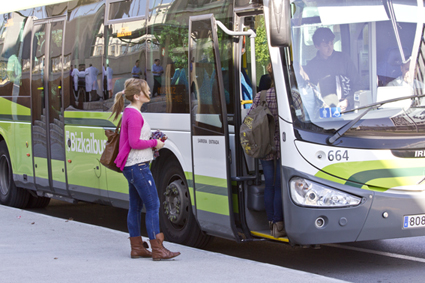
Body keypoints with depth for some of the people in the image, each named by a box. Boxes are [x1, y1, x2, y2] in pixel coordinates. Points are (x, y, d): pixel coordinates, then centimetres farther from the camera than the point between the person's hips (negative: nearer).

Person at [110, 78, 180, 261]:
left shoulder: (129, 112, 15)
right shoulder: (134, 115, -16)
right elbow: (134, 143, -21)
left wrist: (152, 141, 11)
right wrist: (154, 143, -10)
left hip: (131, 167, 11)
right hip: (138, 166, -11)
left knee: (136, 206, 12)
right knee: (153, 206, -9)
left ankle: (137, 247, 16)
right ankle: (157, 249, -9)